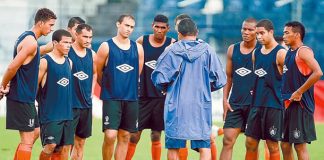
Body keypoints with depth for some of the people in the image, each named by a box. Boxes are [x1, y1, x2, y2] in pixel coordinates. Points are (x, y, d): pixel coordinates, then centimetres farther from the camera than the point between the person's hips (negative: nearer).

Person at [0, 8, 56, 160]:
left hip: (25, 97, 10)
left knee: (35, 132, 18)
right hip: (22, 97, -10)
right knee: (27, 140, -6)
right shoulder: (31, 42, -18)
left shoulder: (25, 37, 14)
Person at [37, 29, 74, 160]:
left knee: (65, 146, 5)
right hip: (50, 114, -7)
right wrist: (43, 102, -2)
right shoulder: (45, 61, -9)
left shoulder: (69, 62, 12)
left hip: (66, 113, 7)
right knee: (50, 145, -14)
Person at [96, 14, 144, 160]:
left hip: (131, 99, 4)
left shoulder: (137, 48, 7)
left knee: (125, 137, 6)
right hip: (111, 99, -4)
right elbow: (98, 73, 3)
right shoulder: (106, 47, -4)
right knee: (110, 136, -12)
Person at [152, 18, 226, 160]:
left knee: (173, 147, 10)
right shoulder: (207, 50, 0)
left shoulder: (171, 51, -4)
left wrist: (166, 89, 13)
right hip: (201, 106, 1)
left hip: (176, 105, 0)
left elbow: (159, 78, -8)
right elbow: (219, 80, 0)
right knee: (204, 148, 0)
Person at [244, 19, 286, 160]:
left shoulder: (280, 53, -9)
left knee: (272, 145, 0)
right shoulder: (256, 53, 12)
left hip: (273, 105, -6)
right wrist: (256, 92, 12)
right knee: (250, 142, 5)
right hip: (256, 104, 6)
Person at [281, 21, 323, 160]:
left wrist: (299, 92, -21)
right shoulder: (289, 53, 15)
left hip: (300, 105, -9)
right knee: (285, 145, 11)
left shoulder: (303, 51, -12)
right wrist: (285, 96, 10)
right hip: (288, 104, 9)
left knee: (300, 146, -6)